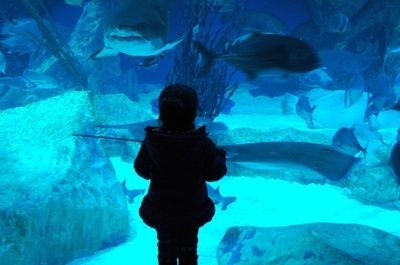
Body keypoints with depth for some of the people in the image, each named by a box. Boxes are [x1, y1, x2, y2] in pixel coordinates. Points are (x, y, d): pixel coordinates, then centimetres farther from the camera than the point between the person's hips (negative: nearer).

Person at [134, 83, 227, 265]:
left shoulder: (152, 141, -20)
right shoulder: (202, 143, -24)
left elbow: (142, 170, -8)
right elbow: (214, 173, -13)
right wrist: (220, 156, 7)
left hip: (160, 208, 1)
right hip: (192, 208, -1)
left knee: (166, 246, 21)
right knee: (188, 249, 21)